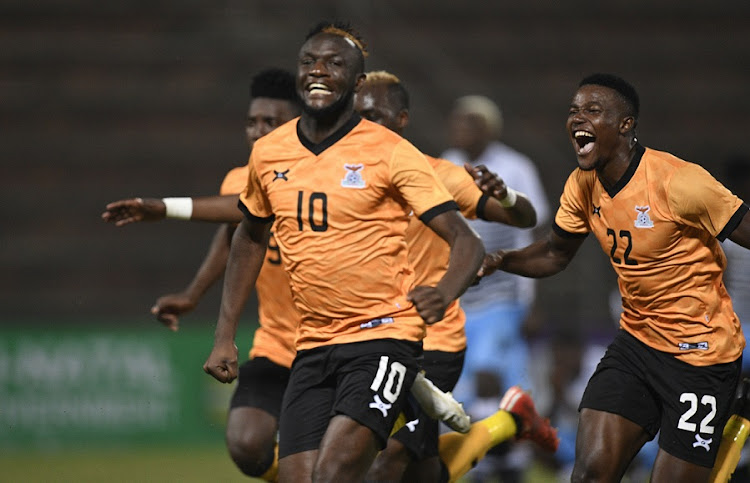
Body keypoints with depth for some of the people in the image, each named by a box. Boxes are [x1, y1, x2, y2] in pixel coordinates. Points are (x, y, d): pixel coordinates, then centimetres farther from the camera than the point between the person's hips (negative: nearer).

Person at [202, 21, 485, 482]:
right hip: (313, 347, 5)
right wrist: (225, 335, 19)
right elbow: (250, 238, 25)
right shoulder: (268, 154, 7)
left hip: (383, 337, -5)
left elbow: (467, 242, -10)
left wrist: (444, 295, -31)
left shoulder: (389, 153, -7)